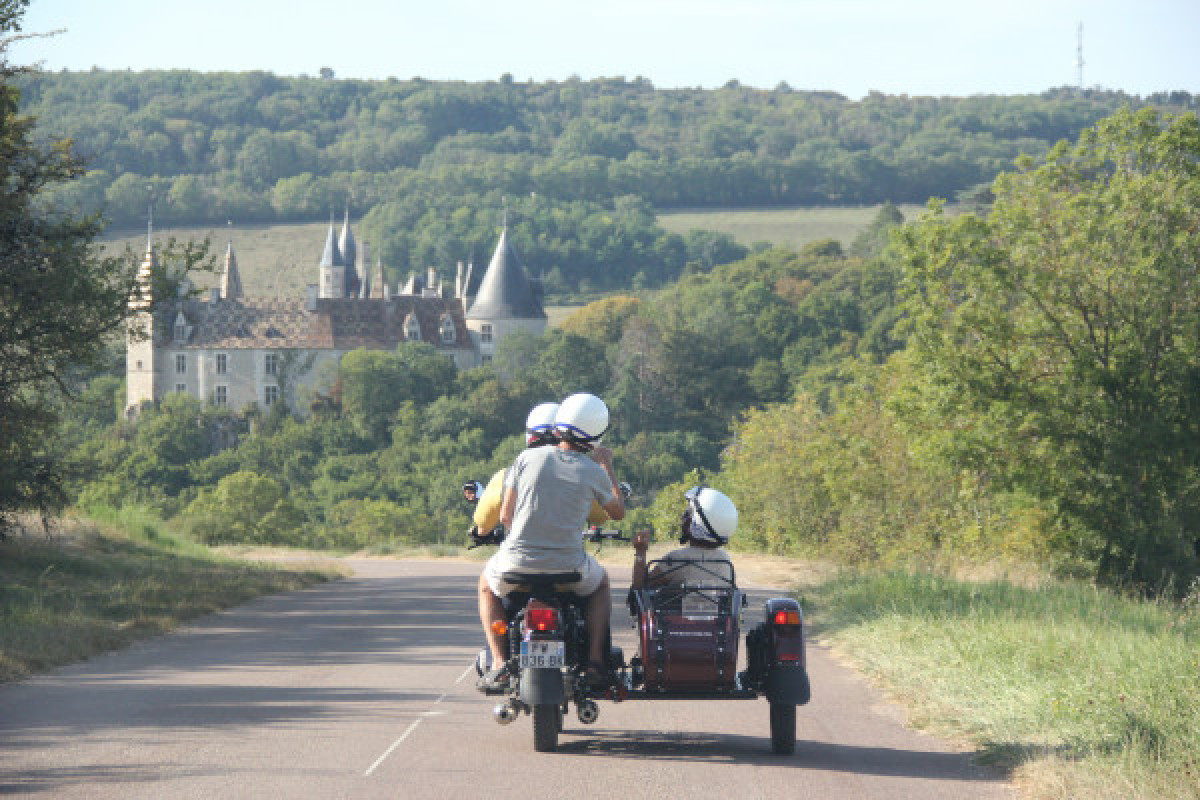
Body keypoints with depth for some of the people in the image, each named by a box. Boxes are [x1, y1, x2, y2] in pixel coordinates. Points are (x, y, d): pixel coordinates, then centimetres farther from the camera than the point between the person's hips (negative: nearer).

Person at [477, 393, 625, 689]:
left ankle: (499, 662, 13)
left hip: (518, 562, 0)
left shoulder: (528, 458, -1)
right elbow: (618, 512, 17)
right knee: (601, 582, 34)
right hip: (569, 569, 0)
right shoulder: (594, 472, -2)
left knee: (487, 586, 33)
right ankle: (596, 657, 17)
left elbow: (505, 516, 4)